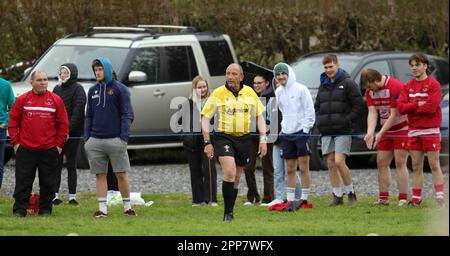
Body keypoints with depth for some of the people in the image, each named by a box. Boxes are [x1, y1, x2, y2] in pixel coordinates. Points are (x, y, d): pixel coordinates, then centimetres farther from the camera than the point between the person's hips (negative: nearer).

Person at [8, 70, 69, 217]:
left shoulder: (56, 100, 3)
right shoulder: (22, 100, 3)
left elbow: (63, 124, 6)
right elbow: (13, 122, 6)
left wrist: (59, 144, 1)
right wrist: (15, 142, -1)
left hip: (49, 150, 0)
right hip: (25, 149, 0)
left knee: (48, 183, 4)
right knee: (23, 182, 1)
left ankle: (45, 209, 14)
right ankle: (19, 209, 6)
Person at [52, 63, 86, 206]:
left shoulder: (78, 89, -4)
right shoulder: (57, 89, 14)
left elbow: (77, 112, -12)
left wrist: (68, 129, -20)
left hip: (72, 134, -5)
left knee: (71, 165, 0)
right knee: (56, 164, 3)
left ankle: (72, 196, 3)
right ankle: (55, 195, 4)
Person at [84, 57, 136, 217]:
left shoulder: (120, 89, -1)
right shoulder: (93, 91, 12)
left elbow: (127, 115, -4)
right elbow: (88, 116, 16)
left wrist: (124, 137, -13)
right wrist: (86, 138, 7)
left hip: (115, 140, -4)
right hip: (95, 141, 4)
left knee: (121, 174, -2)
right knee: (100, 175, 4)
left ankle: (127, 207, 8)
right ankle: (102, 208, 6)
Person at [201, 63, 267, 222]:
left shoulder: (250, 93, 4)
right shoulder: (218, 94, -4)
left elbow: (259, 116, 11)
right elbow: (205, 118, 0)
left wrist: (263, 139, 2)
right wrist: (207, 142, -6)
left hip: (244, 139, 4)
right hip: (224, 137, -4)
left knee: (236, 178, 10)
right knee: (229, 172, -22)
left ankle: (229, 212, 24)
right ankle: (228, 213, -16)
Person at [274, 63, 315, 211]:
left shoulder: (300, 89, -5)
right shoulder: (278, 92, 11)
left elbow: (309, 110, -5)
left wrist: (306, 128, -9)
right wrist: (283, 126, 10)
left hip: (301, 132, -5)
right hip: (286, 134, 5)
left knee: (304, 168, -4)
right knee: (290, 169, 6)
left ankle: (304, 199, -1)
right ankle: (290, 200, 8)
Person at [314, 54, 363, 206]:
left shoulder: (347, 84, -2)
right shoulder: (323, 86, 16)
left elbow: (358, 105, -4)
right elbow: (317, 106, 25)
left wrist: (347, 120, -12)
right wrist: (319, 121, 8)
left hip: (342, 132, -6)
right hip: (326, 132, 6)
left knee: (339, 162, -15)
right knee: (331, 163, 2)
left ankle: (350, 192, 1)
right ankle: (337, 196, 7)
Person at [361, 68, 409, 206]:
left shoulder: (395, 86, -22)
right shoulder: (370, 91, 0)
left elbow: (394, 115, -22)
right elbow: (372, 113, -6)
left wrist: (380, 134, -22)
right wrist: (370, 133, -22)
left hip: (402, 129, -7)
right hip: (386, 131, 7)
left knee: (400, 163, -10)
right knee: (381, 162, 3)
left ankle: (403, 199, -9)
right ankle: (383, 198, 7)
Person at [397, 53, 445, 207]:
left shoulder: (433, 84, -5)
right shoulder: (408, 86, 11)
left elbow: (431, 107, -16)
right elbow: (401, 107, 0)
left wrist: (411, 108, -6)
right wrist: (418, 105, -13)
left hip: (430, 131, -5)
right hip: (414, 131, 5)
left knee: (434, 166, -4)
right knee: (416, 167, 7)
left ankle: (440, 199, -5)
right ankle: (416, 199, 8)